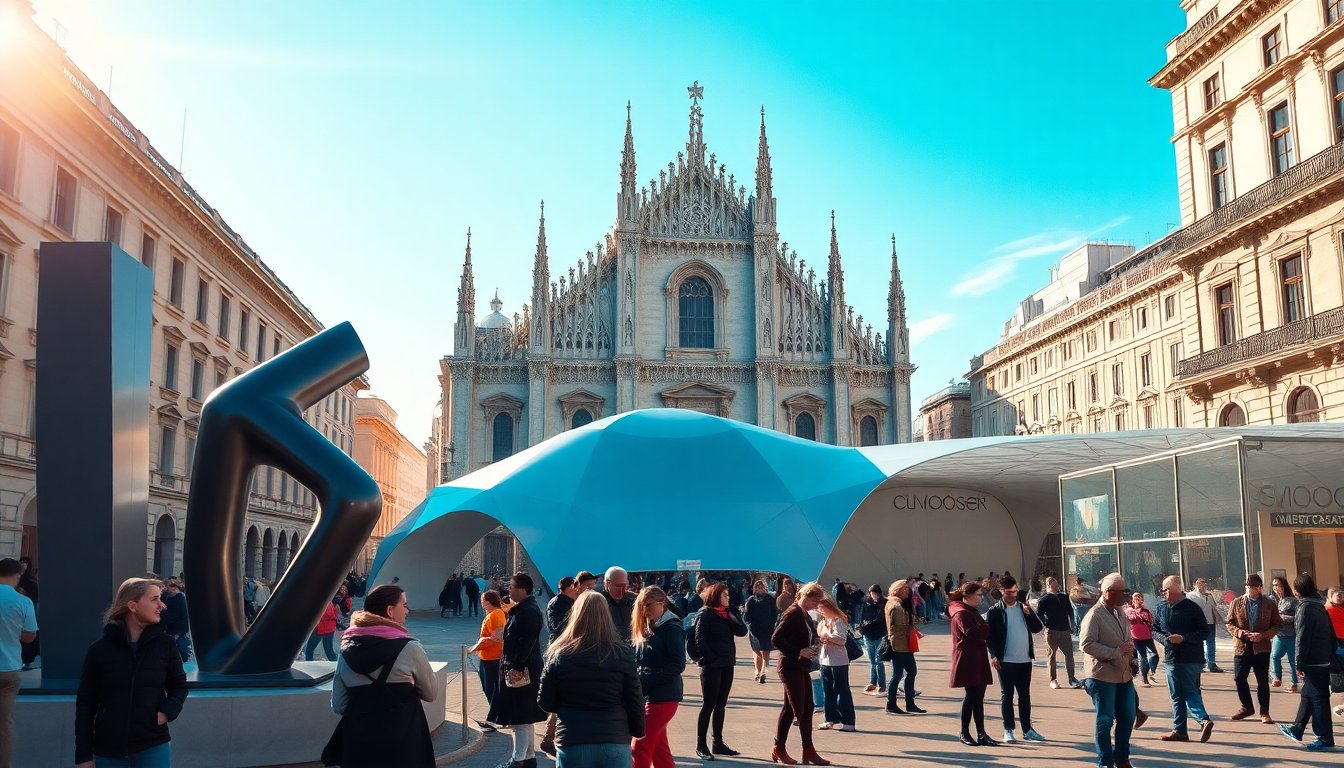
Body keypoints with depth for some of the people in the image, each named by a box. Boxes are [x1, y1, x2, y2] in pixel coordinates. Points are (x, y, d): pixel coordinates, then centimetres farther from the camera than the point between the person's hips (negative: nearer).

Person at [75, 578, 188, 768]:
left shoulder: (165, 644, -1)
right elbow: (85, 704, 2)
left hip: (154, 747, 0)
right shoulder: (100, 649, -3)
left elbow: (179, 686, 12)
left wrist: (167, 711, -9)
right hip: (108, 751, 0)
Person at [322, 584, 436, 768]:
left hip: (357, 740, 4)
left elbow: (338, 706, 5)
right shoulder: (409, 648, -13)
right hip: (402, 741, -4)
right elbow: (430, 694, 0)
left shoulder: (346, 649, 0)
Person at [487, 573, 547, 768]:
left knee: (520, 717, -5)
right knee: (525, 718, 16)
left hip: (521, 671, -11)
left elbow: (527, 642, -24)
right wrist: (513, 666, 19)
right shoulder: (521, 609, 14)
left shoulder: (528, 612, -18)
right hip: (516, 668, 11)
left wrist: (517, 668, -25)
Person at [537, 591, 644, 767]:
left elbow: (545, 702, 2)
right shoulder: (623, 654, -5)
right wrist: (638, 731, 16)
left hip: (572, 745, 0)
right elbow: (635, 701, -1)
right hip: (615, 743, 0)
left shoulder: (559, 655, -5)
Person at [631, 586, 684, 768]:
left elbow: (678, 665, -18)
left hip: (663, 696, -8)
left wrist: (646, 678, -21)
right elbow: (639, 661, 17)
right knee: (659, 748, 14)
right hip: (647, 696, 8)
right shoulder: (646, 628, 12)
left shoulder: (671, 628, -12)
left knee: (639, 748, -9)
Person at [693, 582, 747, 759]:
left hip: (727, 665, 7)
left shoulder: (727, 614, 13)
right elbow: (700, 640, -12)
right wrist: (711, 658, -17)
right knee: (709, 705, -4)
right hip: (711, 665, -7)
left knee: (721, 705, 12)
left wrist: (731, 616, -5)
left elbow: (742, 631, 3)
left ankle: (718, 743, 20)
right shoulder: (705, 615, -7)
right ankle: (701, 746, 1)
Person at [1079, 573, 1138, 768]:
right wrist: (1116, 652, -23)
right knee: (1105, 720, 0)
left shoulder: (1120, 613, 12)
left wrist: (1130, 648, 4)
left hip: (1124, 675, 8)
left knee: (1128, 717, 14)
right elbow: (1086, 644, -22)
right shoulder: (1094, 615, -15)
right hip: (1102, 676, -8)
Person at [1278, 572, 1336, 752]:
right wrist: (1331, 656, 19)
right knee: (1307, 695, 17)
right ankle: (1297, 730, 27)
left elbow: (1302, 639, -18)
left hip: (1313, 662, -9)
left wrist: (1299, 664, -13)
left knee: (1318, 698, -3)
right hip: (1324, 660, 9)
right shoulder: (1320, 606, 11)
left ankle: (1325, 739, 2)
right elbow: (1332, 635, 15)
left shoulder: (1305, 607, -16)